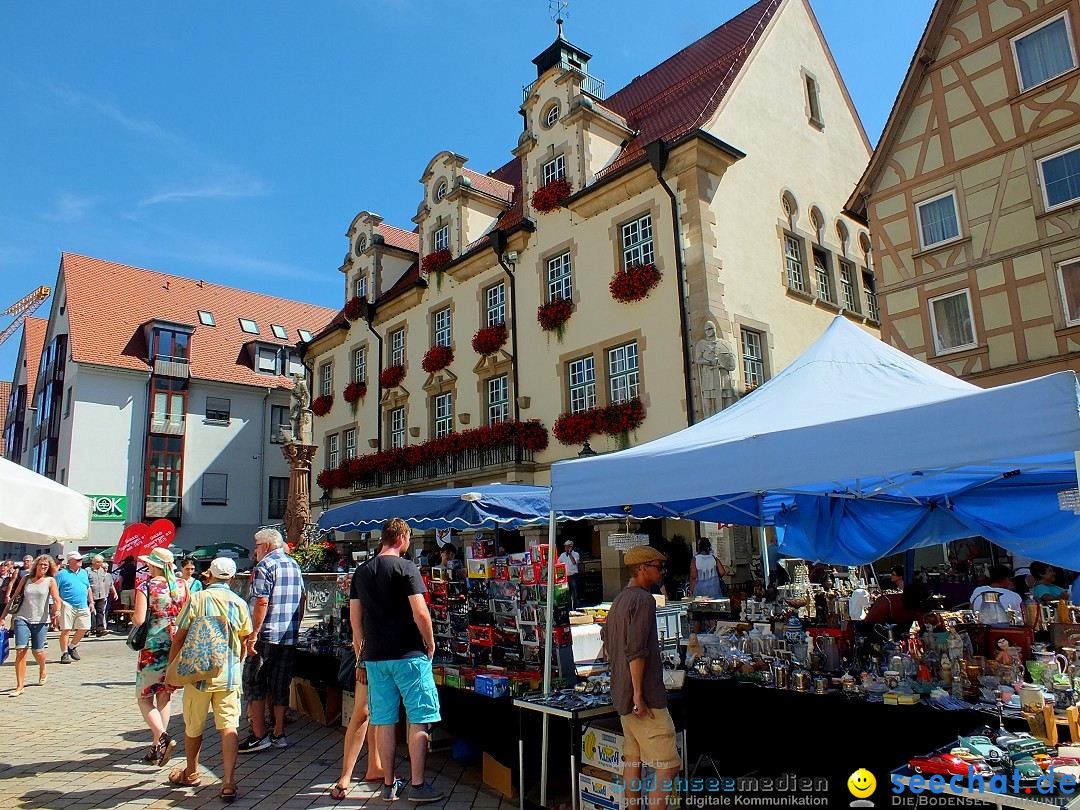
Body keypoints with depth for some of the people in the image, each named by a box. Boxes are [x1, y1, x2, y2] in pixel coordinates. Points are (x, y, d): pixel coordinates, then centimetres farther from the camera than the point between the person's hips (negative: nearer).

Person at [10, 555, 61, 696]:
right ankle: (19, 686, -4)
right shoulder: (26, 579, 7)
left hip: (41, 621, -1)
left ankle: (43, 672, 39)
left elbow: (56, 599, -9)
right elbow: (14, 597, 12)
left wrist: (57, 611, -29)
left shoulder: (50, 580, 1)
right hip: (22, 619, 1)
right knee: (21, 650, -10)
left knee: (37, 651, 7)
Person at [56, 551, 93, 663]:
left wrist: (91, 602, 21)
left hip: (83, 607, 6)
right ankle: (64, 654, 4)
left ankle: (72, 647, 28)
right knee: (66, 630, -6)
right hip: (68, 606, -6)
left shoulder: (84, 573, 18)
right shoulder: (62, 573, -1)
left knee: (83, 629, 5)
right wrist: (60, 601, -16)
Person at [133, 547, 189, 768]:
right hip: (176, 647, 5)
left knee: (145, 698, 7)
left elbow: (139, 620, -17)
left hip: (153, 648, -4)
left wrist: (132, 616, 5)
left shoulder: (146, 588, -10)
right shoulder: (181, 586, 3)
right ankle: (157, 747, 19)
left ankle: (162, 737, -13)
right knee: (165, 696, 15)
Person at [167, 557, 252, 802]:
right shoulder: (239, 603, 0)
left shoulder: (196, 599, -6)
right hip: (229, 676, 1)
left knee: (193, 727, 18)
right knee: (229, 726, 2)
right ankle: (229, 782, -4)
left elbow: (179, 638, -4)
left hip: (198, 673, -1)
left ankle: (191, 773, 36)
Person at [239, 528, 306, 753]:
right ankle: (279, 734, 15)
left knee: (254, 683, 3)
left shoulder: (265, 566, -10)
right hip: (290, 637, 7)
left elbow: (261, 602, -18)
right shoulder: (294, 565, 14)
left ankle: (259, 735, 3)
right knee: (281, 684, 11)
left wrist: (253, 634, -16)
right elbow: (303, 598, 18)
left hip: (267, 635, -7)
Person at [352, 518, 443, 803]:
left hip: (374, 658, 6)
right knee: (419, 721, 4)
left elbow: (356, 619, 12)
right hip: (408, 655, -6)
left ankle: (389, 784, 22)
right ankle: (418, 786, 8)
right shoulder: (405, 568, -10)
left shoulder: (361, 572, 9)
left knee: (384, 722, 12)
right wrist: (430, 643, -2)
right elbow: (420, 613, -16)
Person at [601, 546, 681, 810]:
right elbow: (636, 651, -22)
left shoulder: (618, 600, 14)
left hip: (622, 695, 10)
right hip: (646, 698, -10)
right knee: (668, 767, -6)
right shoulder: (643, 599, -15)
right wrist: (638, 693, -20)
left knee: (632, 761, 15)